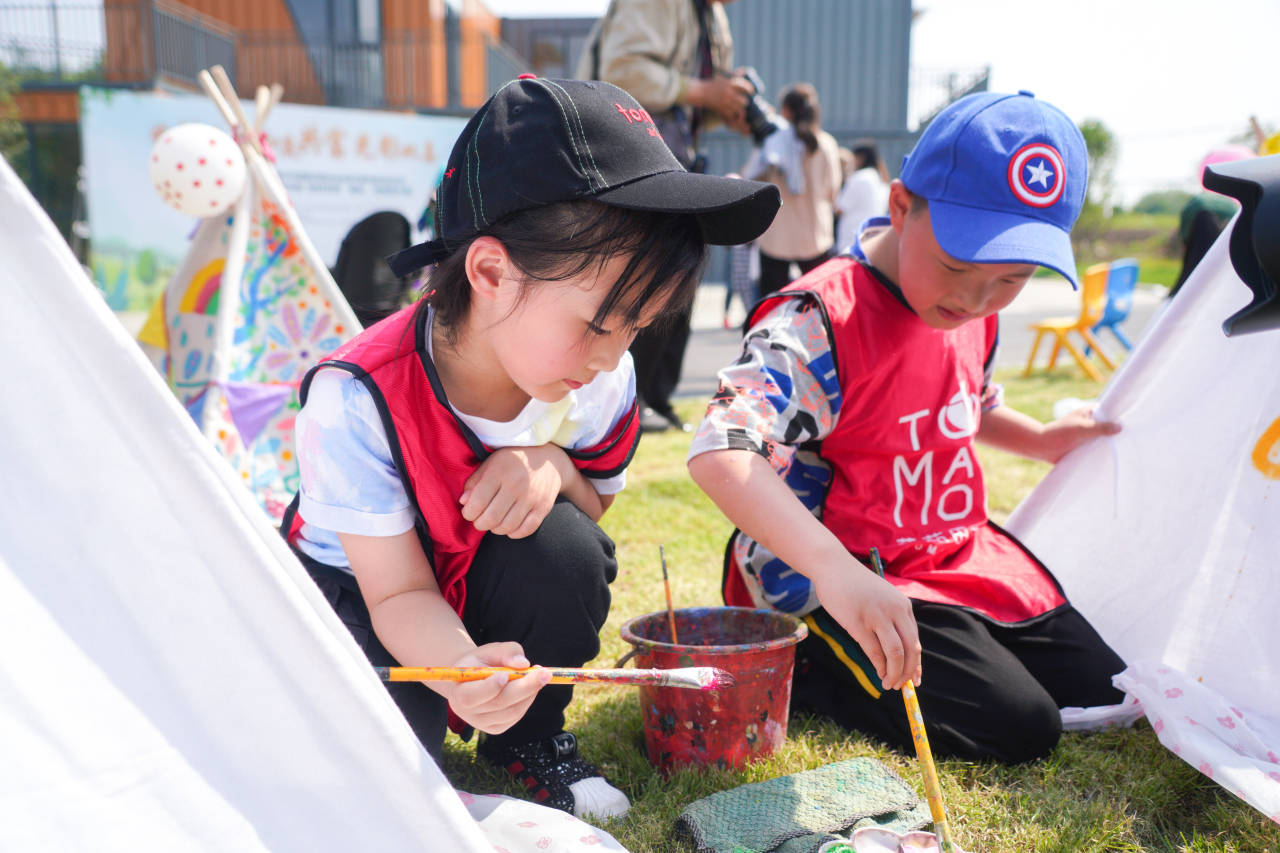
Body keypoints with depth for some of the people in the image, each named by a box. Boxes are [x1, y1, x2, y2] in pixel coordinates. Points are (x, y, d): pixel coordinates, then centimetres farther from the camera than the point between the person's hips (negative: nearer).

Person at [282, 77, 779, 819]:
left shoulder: (602, 383, -18)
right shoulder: (359, 402, -31)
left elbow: (594, 512, -3)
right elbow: (399, 592, -25)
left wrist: (555, 466, -28)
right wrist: (460, 665, -49)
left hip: (490, 588, 4)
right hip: (354, 589, -3)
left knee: (561, 546, -29)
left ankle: (532, 734, -1)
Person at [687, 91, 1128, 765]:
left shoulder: (977, 313, 1)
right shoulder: (821, 325, -27)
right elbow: (722, 452, -43)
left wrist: (1041, 441, 11)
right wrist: (834, 570, -53)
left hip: (958, 554, 9)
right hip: (837, 587, -8)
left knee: (1100, 689, 13)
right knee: (1017, 728, -15)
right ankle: (789, 668, -2)